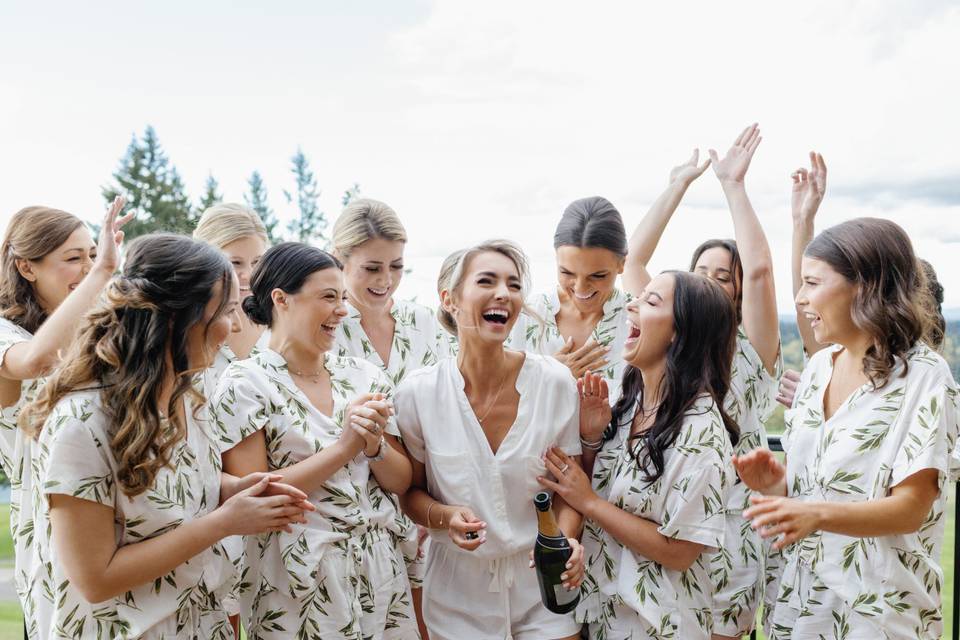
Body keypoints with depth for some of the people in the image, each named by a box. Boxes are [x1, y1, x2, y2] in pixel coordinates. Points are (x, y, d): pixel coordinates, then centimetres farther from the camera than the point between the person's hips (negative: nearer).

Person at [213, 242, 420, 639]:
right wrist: (343, 448, -19)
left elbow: (401, 482, 5)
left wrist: (374, 445, -15)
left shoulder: (363, 377, 3)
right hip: (297, 584, -5)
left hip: (378, 571, 5)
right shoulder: (245, 383, -9)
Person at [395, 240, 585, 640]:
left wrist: (567, 539, -20)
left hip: (541, 581, 0)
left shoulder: (555, 382, -12)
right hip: (458, 587, 0)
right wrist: (444, 516, -20)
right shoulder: (417, 393, -12)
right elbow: (410, 491, 1)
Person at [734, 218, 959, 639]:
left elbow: (911, 507, -19)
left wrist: (817, 514, -35)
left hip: (878, 606, -6)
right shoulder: (818, 366, 4)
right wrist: (775, 481, -9)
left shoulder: (923, 376, -14)